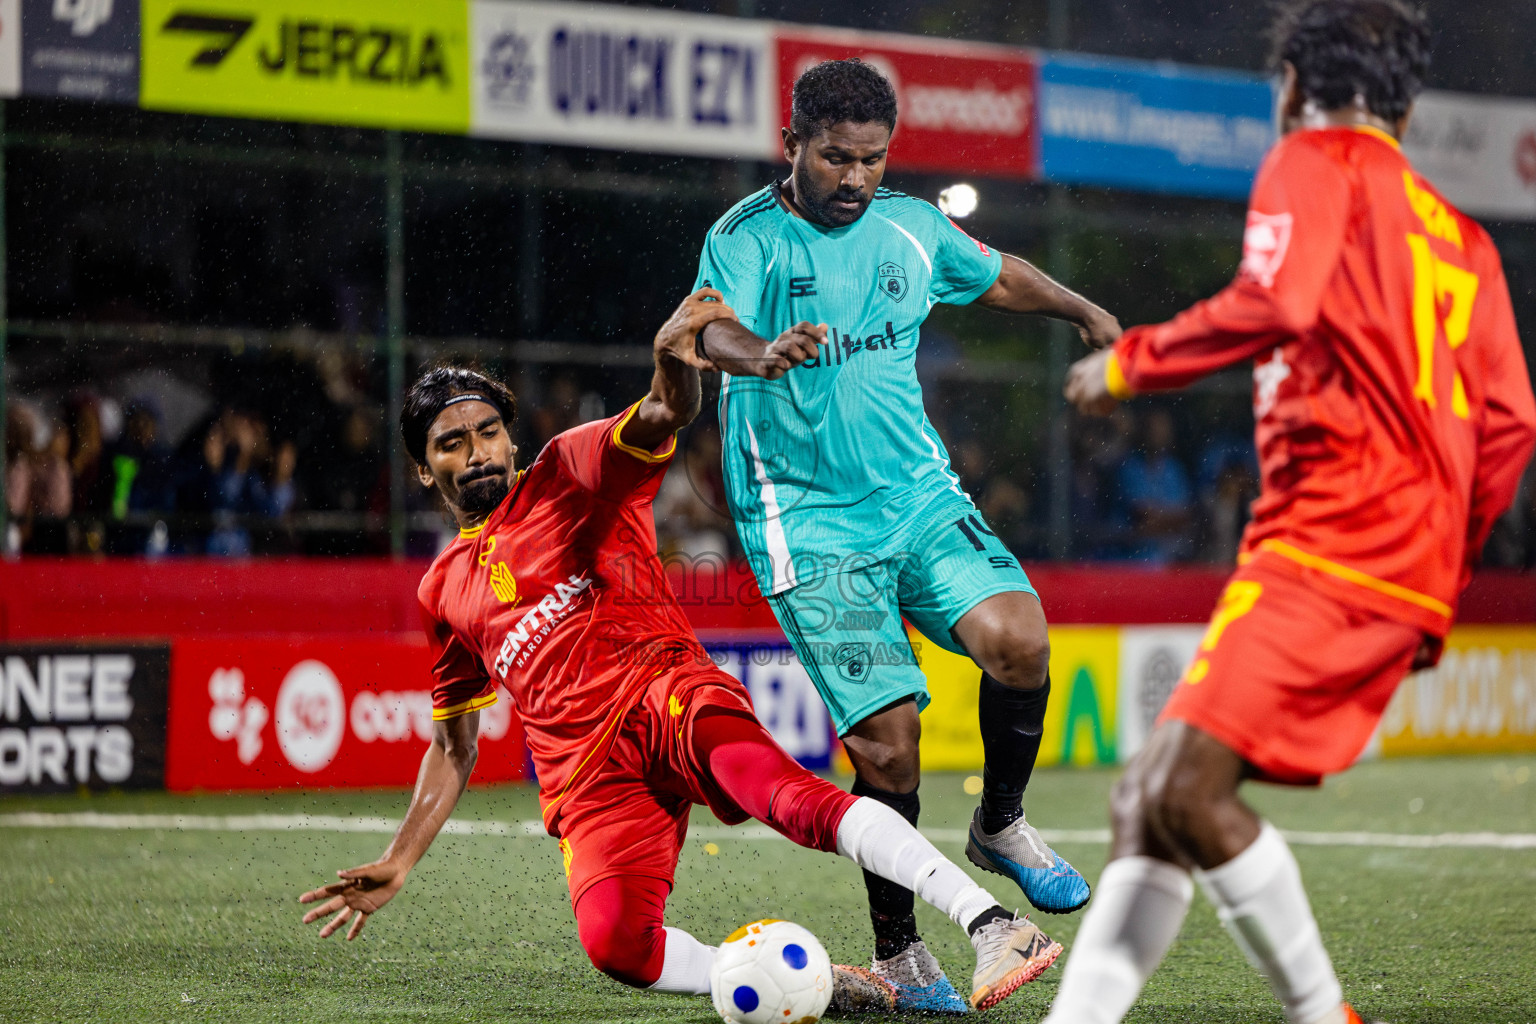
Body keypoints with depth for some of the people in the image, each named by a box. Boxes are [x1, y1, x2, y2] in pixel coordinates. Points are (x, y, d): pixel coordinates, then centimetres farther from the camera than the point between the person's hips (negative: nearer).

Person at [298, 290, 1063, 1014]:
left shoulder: (570, 471, 11)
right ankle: (814, 983, -19)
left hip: (664, 693, -3)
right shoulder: (444, 590, 23)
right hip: (586, 770, 3)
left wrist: (674, 364, -36)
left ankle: (992, 926, -47)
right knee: (615, 943, -29)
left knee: (783, 791, -36)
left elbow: (665, 418, -11)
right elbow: (453, 746, 31)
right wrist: (396, 866, 22)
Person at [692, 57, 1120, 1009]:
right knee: (887, 736, -12)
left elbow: (998, 277, 30)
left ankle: (1000, 825, 6)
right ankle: (898, 951, 7)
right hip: (809, 526, -4)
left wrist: (1084, 310, 35)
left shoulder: (912, 227, 8)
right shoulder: (749, 235, -8)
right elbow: (717, 332, -29)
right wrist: (762, 352, -50)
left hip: (923, 498, 4)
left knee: (1018, 637, -22)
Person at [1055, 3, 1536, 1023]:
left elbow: (1271, 300, -16)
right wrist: (1441, 580, 28)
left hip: (1330, 545, -9)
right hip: (1412, 574, 9)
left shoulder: (1317, 164, 3)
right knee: (1147, 801, 5)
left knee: (1189, 791, -17)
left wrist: (1132, 360, -2)